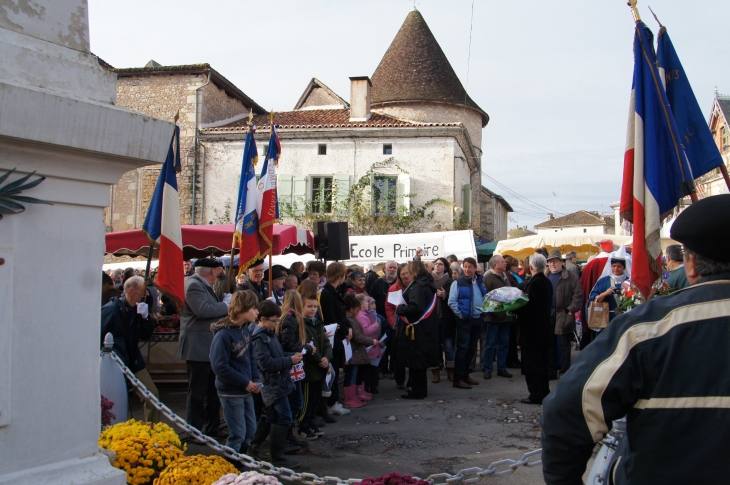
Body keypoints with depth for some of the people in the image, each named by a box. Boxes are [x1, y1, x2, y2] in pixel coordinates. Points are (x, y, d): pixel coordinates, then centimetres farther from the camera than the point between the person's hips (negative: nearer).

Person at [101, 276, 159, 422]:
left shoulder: (137, 309, 6)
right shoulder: (111, 309, -14)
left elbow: (145, 336, 8)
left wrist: (145, 318, -8)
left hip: (134, 361, 6)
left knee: (152, 395, 3)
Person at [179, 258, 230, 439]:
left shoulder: (203, 285, 17)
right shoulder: (193, 285, -15)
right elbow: (203, 310, -27)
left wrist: (226, 304, 6)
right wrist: (226, 304, -16)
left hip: (210, 348, 11)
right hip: (199, 349, -11)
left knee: (212, 391, 16)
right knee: (197, 392, -3)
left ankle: (212, 429, 26)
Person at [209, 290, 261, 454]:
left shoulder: (245, 330, 4)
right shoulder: (223, 334, -20)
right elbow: (219, 366, -23)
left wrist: (255, 380, -1)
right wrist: (245, 382, -19)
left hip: (246, 391, 8)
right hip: (231, 393, -8)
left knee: (250, 430, 16)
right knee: (237, 434, -1)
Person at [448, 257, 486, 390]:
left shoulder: (480, 282, 12)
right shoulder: (458, 282, -6)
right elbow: (451, 301, -10)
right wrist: (460, 314, -12)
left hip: (478, 319, 6)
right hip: (465, 320, -6)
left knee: (471, 349, 12)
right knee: (463, 349, -7)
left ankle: (465, 375, 23)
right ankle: (458, 379, -4)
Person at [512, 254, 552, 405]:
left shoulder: (534, 283, -19)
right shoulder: (547, 282, 8)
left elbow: (530, 306, -24)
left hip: (533, 330, -9)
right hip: (544, 329, 9)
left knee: (532, 363, -2)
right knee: (542, 362, 16)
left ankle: (536, 395, 1)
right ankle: (544, 392, 23)